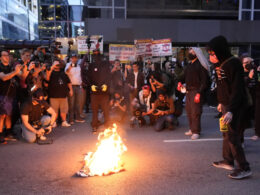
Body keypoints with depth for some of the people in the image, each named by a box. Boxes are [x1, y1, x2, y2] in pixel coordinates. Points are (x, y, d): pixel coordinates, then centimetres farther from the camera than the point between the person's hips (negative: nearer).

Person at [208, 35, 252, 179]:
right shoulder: (222, 64, 9)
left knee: (232, 136, -7)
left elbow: (238, 90, -23)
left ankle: (245, 168, 4)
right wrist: (221, 102, 19)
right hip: (226, 104, 9)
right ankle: (228, 162, 31)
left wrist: (231, 111, -27)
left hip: (235, 106, -9)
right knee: (226, 134, 17)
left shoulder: (234, 64, -19)